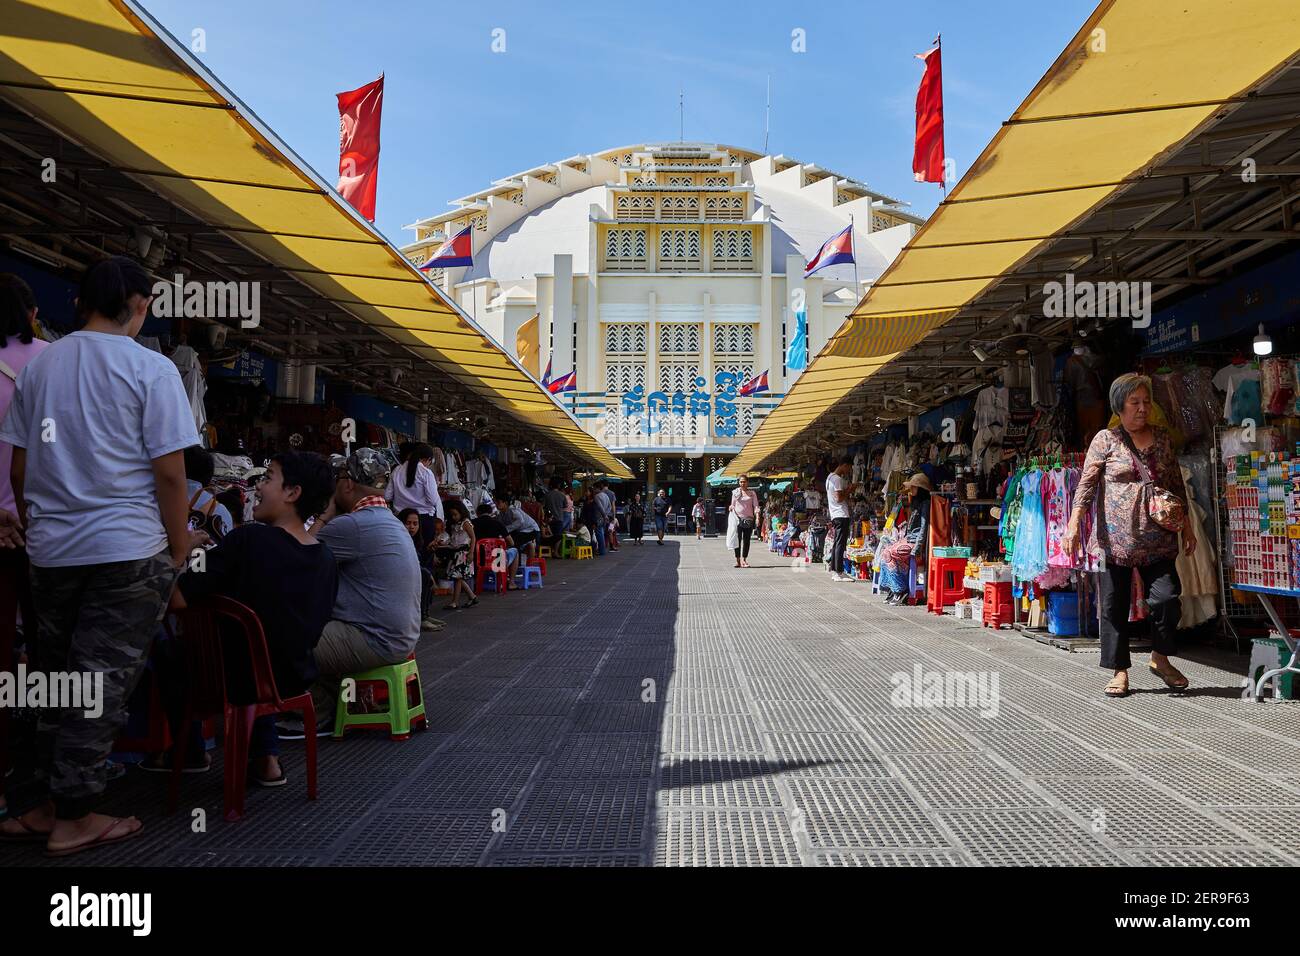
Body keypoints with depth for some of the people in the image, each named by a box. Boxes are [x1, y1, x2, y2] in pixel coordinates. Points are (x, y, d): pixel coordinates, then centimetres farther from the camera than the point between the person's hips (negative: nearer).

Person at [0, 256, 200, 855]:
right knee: (103, 683, 2)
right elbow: (168, 472, -12)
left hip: (51, 550, 6)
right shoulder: (150, 368, -8)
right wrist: (180, 552, -3)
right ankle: (73, 817, 10)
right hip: (127, 548, -5)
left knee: (52, 681, 16)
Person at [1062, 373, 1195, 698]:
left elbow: (1176, 484, 18)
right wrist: (1074, 523, -16)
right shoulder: (1105, 439, 0)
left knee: (1167, 597, -6)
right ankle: (1120, 671, 14)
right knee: (1114, 605, 2)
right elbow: (1087, 483, -7)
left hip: (1157, 539, 3)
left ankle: (1160, 659, 19)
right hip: (1115, 538, -3)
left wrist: (1187, 525, 17)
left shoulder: (1162, 438, 12)